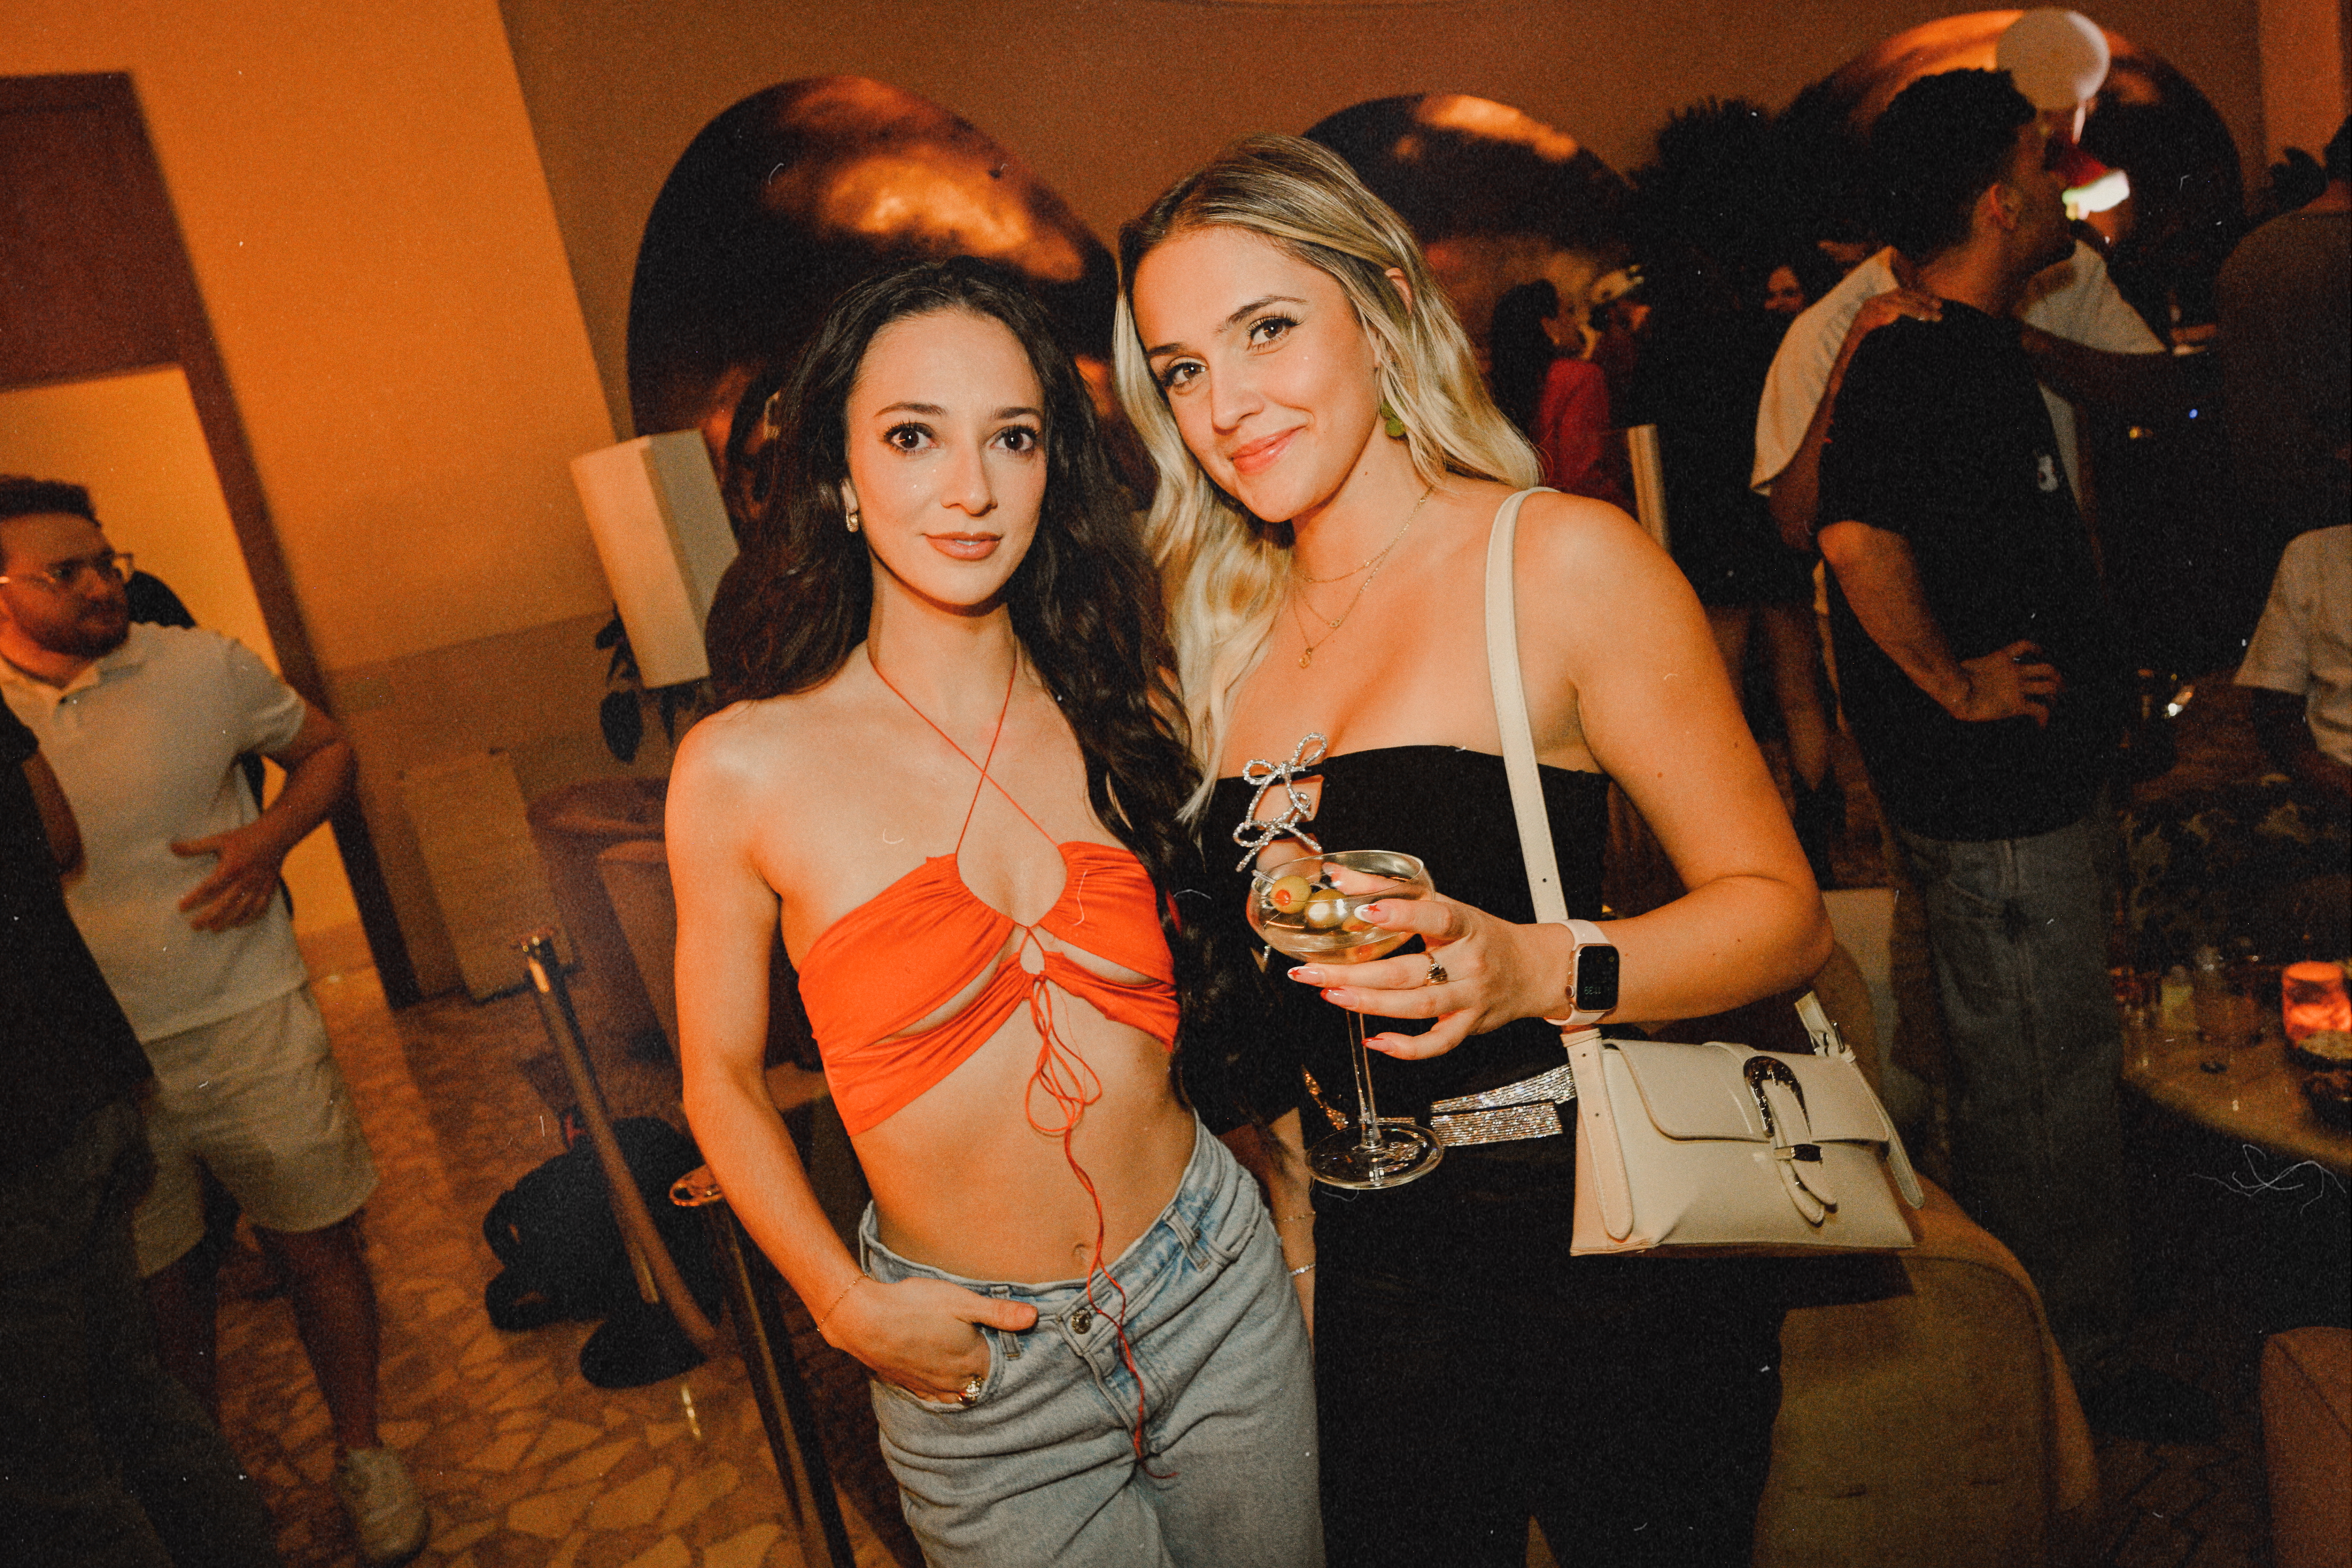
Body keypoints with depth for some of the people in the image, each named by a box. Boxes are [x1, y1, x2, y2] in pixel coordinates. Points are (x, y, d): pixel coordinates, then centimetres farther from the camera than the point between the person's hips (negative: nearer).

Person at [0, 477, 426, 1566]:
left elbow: (324, 747, 11)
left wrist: (272, 837, -9)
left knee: (316, 1244, 8)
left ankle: (362, 1453, 28)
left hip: (247, 1024, 0)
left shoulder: (202, 668, -2)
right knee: (153, 1282, 15)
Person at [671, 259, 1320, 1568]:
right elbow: (723, 1076, -2)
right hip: (982, 1365, -2)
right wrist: (847, 1307, -7)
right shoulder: (746, 770, -13)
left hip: (1220, 1285, 3)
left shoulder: (1124, 712, -5)